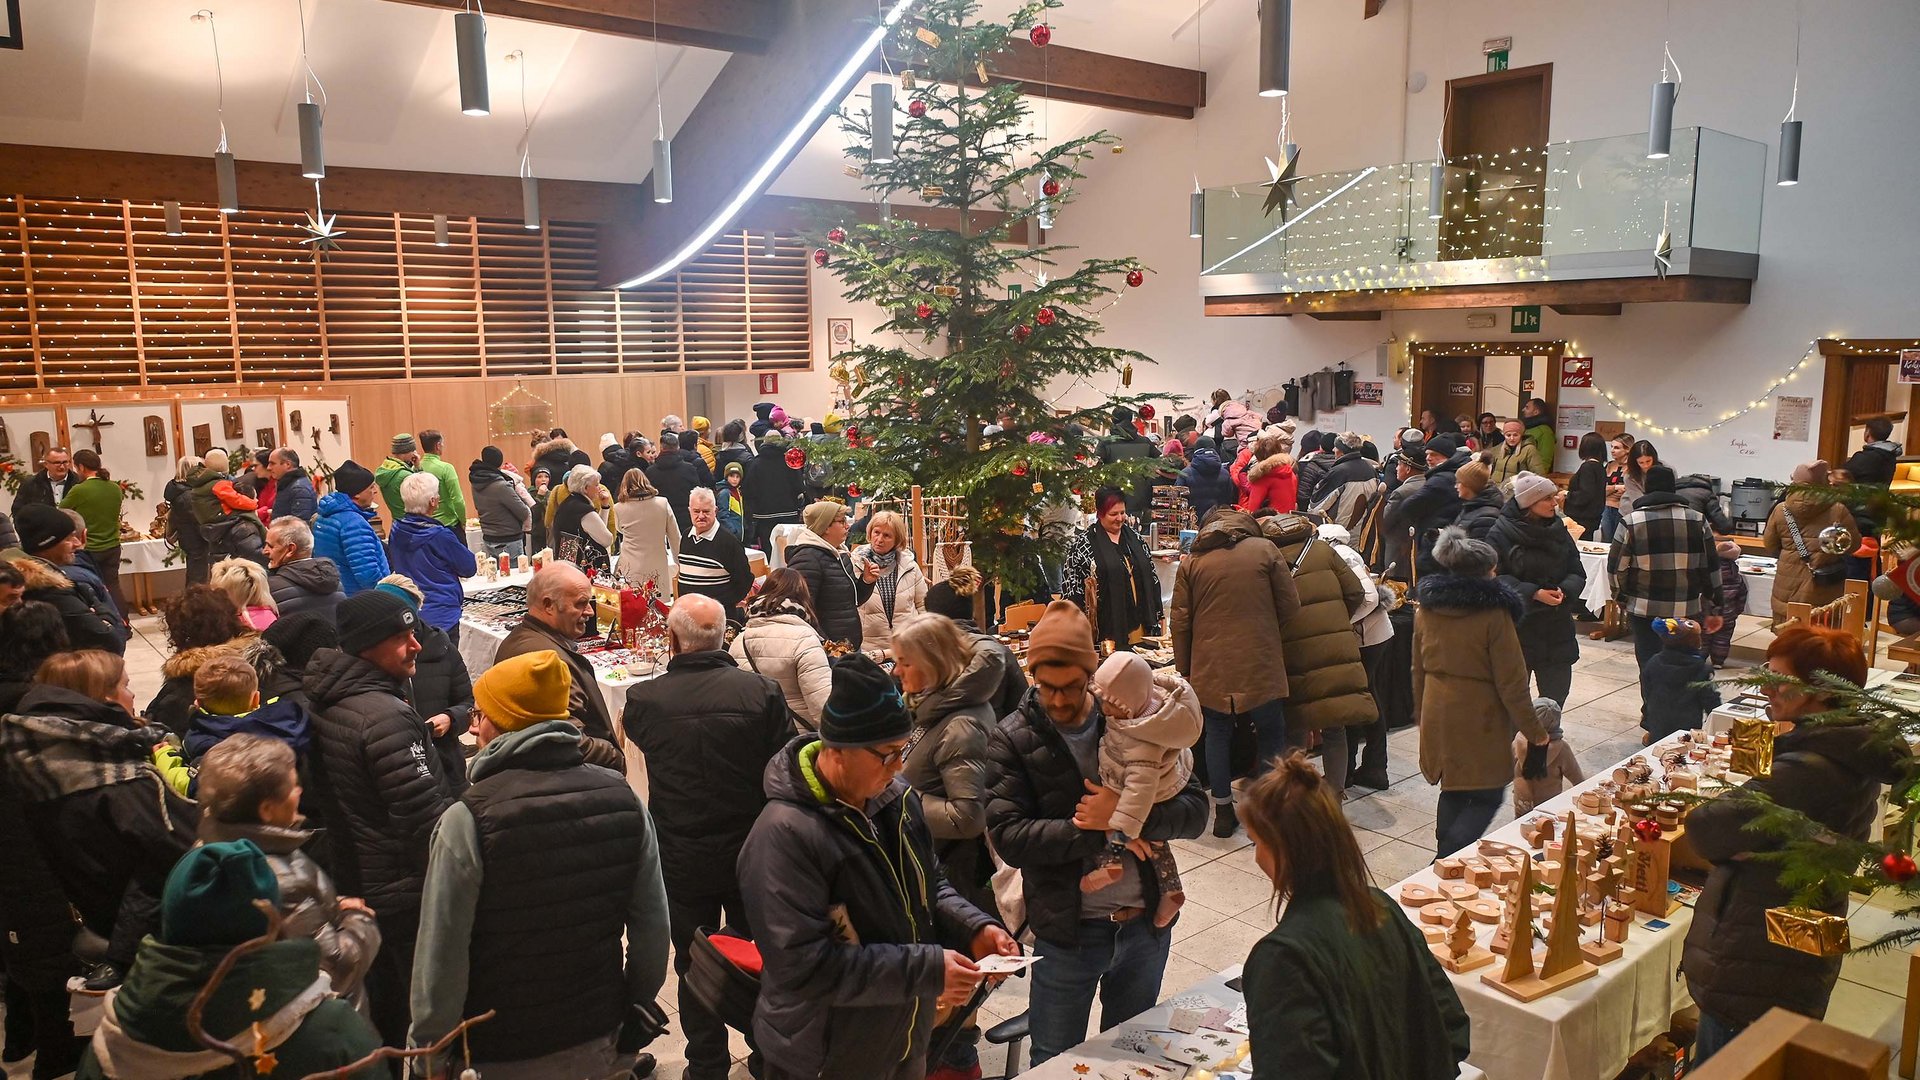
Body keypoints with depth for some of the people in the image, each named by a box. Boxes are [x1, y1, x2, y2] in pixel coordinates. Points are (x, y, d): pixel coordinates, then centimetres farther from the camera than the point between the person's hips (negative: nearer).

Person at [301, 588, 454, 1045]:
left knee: (382, 1000, 23)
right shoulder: (386, 715, -26)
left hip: (355, 880, 9)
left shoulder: (328, 702, 4)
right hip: (408, 891, -9)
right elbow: (426, 814, -27)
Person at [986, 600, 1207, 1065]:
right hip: (1067, 931, -2)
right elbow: (1007, 836, -18)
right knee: (1056, 1061, 16)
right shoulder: (1011, 739, -9)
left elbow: (1195, 811, -7)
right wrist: (1101, 829, -24)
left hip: (1146, 921, 2)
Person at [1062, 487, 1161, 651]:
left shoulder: (1134, 537, 12)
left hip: (1140, 624, 5)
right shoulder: (1083, 542, -3)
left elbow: (1152, 577, 17)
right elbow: (1071, 583, -6)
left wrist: (1157, 616, 13)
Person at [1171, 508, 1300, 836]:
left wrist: (1184, 670, 14)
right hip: (1261, 667, -2)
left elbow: (1181, 623, 5)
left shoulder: (1191, 563, 6)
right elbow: (1290, 606, 2)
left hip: (1210, 670, 2)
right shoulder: (1265, 550, 2)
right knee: (1271, 735, 11)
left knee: (1218, 736, 11)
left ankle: (1223, 812, 16)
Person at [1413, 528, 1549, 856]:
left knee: (1453, 792, 20)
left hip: (1437, 715, 6)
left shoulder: (1426, 610, 3)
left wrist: (1421, 713, 25)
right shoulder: (1494, 614, -15)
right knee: (1486, 798, 4)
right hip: (1480, 719, -6)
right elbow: (1511, 680, -12)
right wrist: (1532, 729, -2)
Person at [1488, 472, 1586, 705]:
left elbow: (1577, 573, 5)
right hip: (1517, 625, -4)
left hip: (1557, 628, 5)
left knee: (1556, 695, 10)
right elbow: (1497, 578, -14)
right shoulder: (1501, 535, -11)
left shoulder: (1558, 531, 5)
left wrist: (1564, 590, -16)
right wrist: (1533, 594, -24)